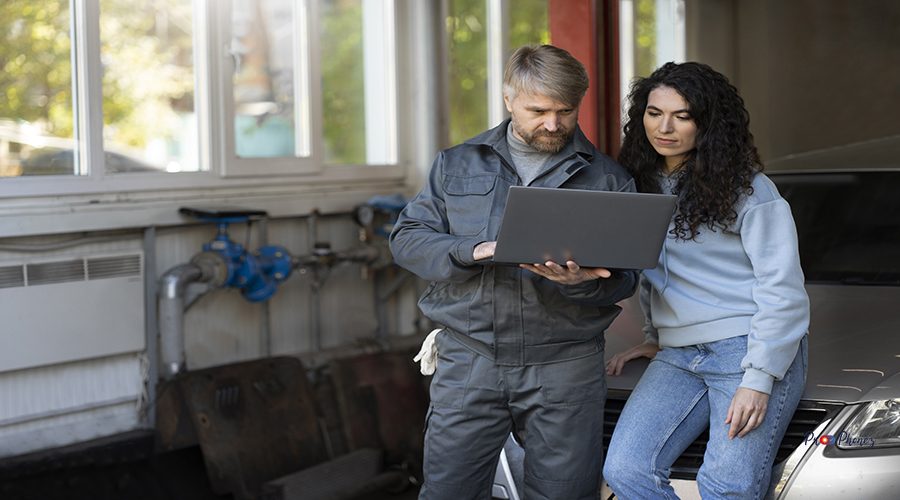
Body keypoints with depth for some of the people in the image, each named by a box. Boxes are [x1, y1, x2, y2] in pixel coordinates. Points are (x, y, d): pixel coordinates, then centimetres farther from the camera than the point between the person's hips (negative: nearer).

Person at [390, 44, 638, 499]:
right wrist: (474, 252, -13)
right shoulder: (457, 165, 12)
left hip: (564, 365, 0)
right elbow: (406, 237, 5)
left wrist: (581, 282, -21)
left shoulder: (608, 179, 8)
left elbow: (624, 274, 2)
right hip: (468, 360, 1)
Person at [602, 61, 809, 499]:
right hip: (678, 356, 6)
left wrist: (759, 380, -15)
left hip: (749, 351, -6)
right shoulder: (643, 184, 13)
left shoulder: (748, 188, -6)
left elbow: (782, 287, -10)